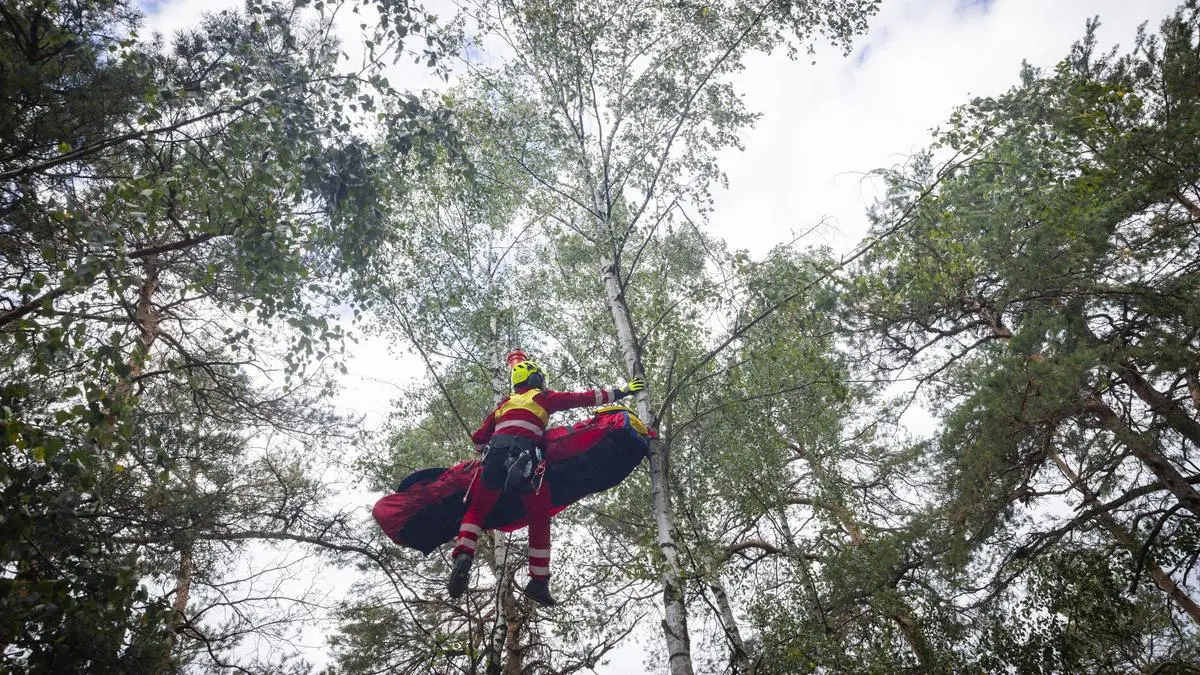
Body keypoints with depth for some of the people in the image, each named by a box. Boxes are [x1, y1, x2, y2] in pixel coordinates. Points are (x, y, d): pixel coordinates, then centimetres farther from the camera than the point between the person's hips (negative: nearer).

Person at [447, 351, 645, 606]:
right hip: (526, 454, -3)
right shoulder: (544, 397, 20)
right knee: (539, 518, 8)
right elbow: (584, 398, 16)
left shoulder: (505, 403, 30)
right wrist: (622, 391, 20)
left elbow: (479, 438, 26)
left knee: (477, 510, 10)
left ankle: (463, 556, -15)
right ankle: (538, 581, 6)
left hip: (497, 449, 3)